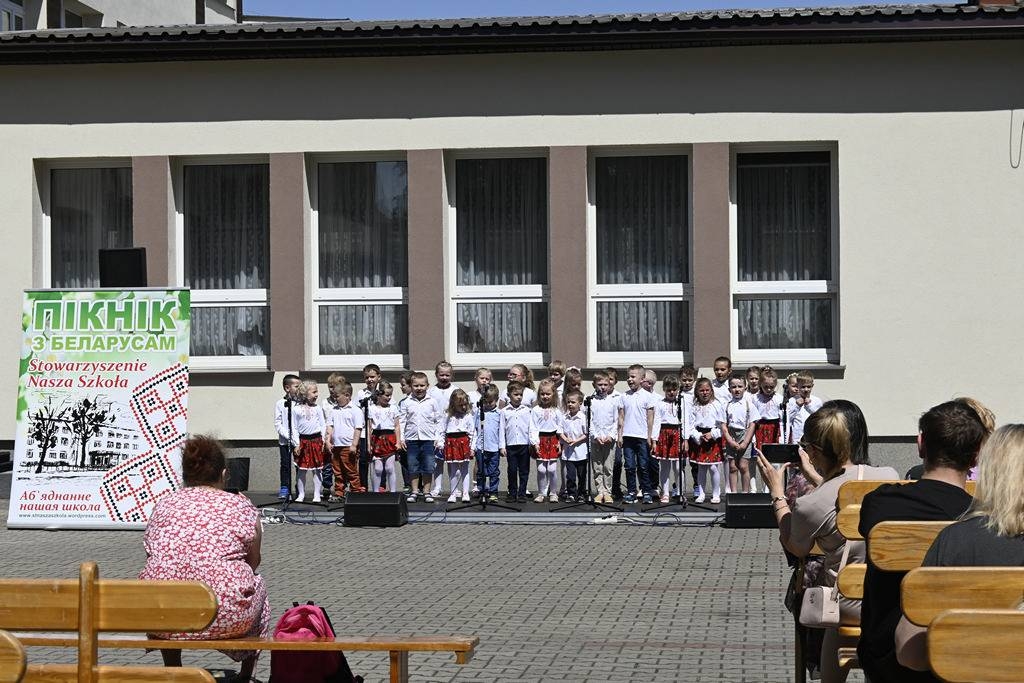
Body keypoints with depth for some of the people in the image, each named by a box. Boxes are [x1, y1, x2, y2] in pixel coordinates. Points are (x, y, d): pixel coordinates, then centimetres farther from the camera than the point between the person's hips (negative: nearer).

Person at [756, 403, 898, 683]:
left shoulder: (810, 506, -22)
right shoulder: (890, 476, -11)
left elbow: (795, 549, 2)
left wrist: (777, 494, 10)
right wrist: (816, 478, 21)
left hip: (854, 607, -3)